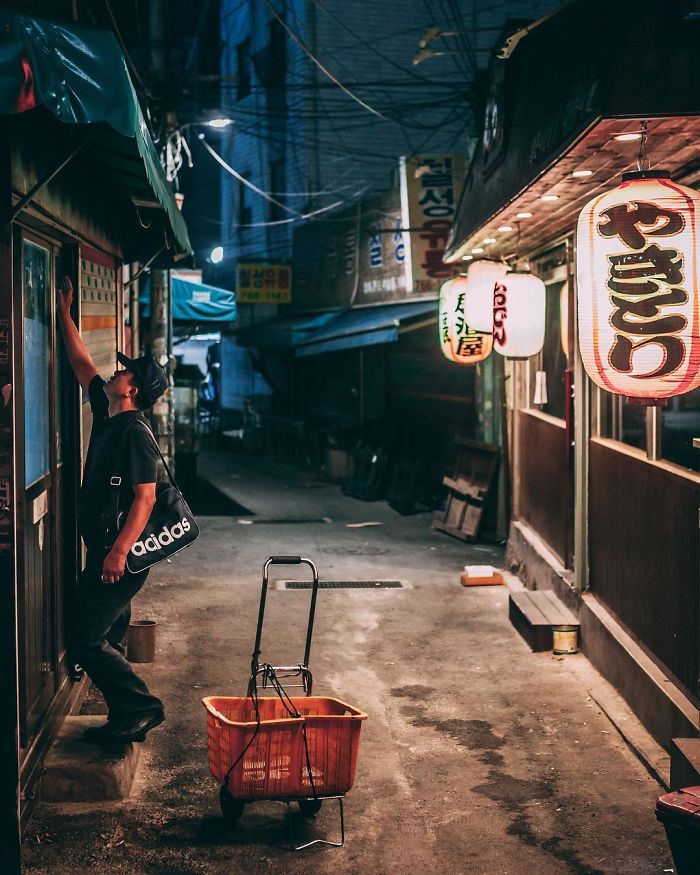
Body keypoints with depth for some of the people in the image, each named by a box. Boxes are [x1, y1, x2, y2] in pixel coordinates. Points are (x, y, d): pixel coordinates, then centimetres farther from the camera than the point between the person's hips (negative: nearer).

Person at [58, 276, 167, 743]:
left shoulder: (135, 432, -16)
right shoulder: (108, 415, 10)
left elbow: (145, 497, -23)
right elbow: (82, 364, 21)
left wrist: (120, 551, -29)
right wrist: (65, 314, 23)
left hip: (119, 555, -9)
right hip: (105, 551, 9)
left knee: (85, 637, -8)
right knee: (107, 641, 13)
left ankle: (142, 706, -1)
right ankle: (125, 720, 20)